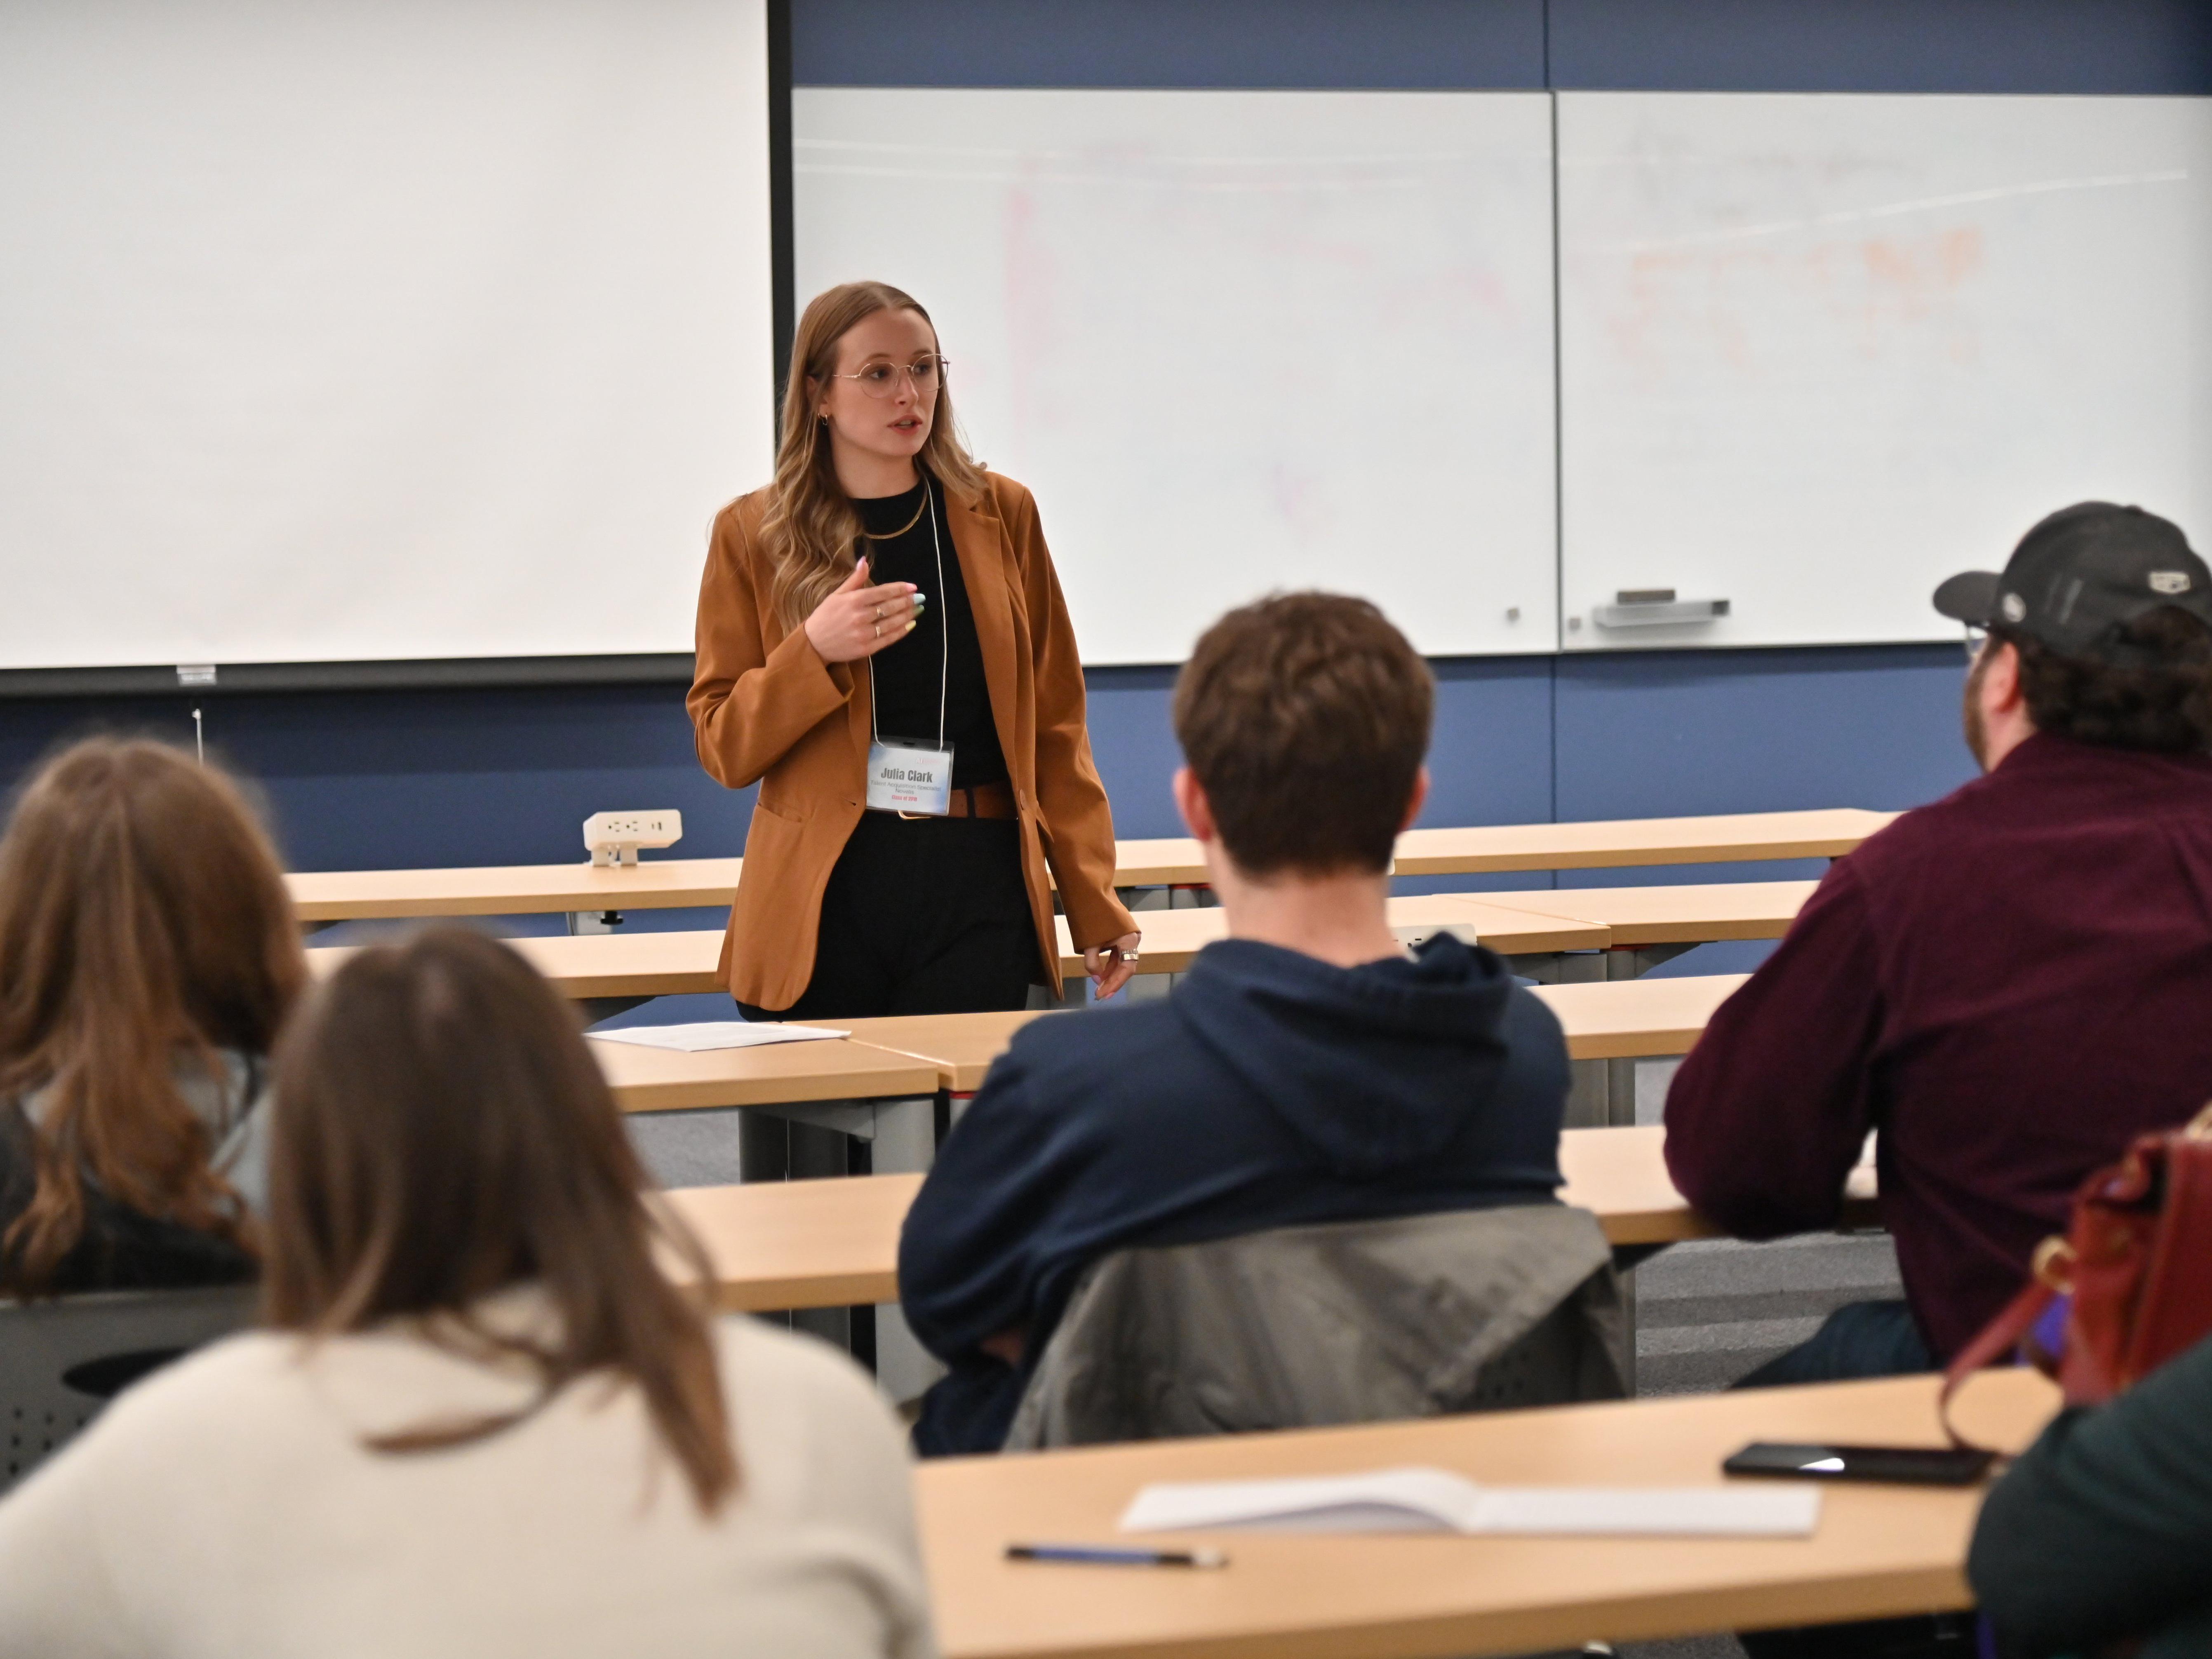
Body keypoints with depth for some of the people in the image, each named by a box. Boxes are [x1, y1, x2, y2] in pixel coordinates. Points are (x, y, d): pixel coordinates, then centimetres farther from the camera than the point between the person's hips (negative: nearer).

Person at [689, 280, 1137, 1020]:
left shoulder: (999, 515, 9)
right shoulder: (754, 534, 5)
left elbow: (1056, 725, 9)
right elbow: (723, 748, 3)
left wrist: (1096, 907, 4)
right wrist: (814, 654, -15)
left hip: (979, 889, 1)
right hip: (824, 900, -1)